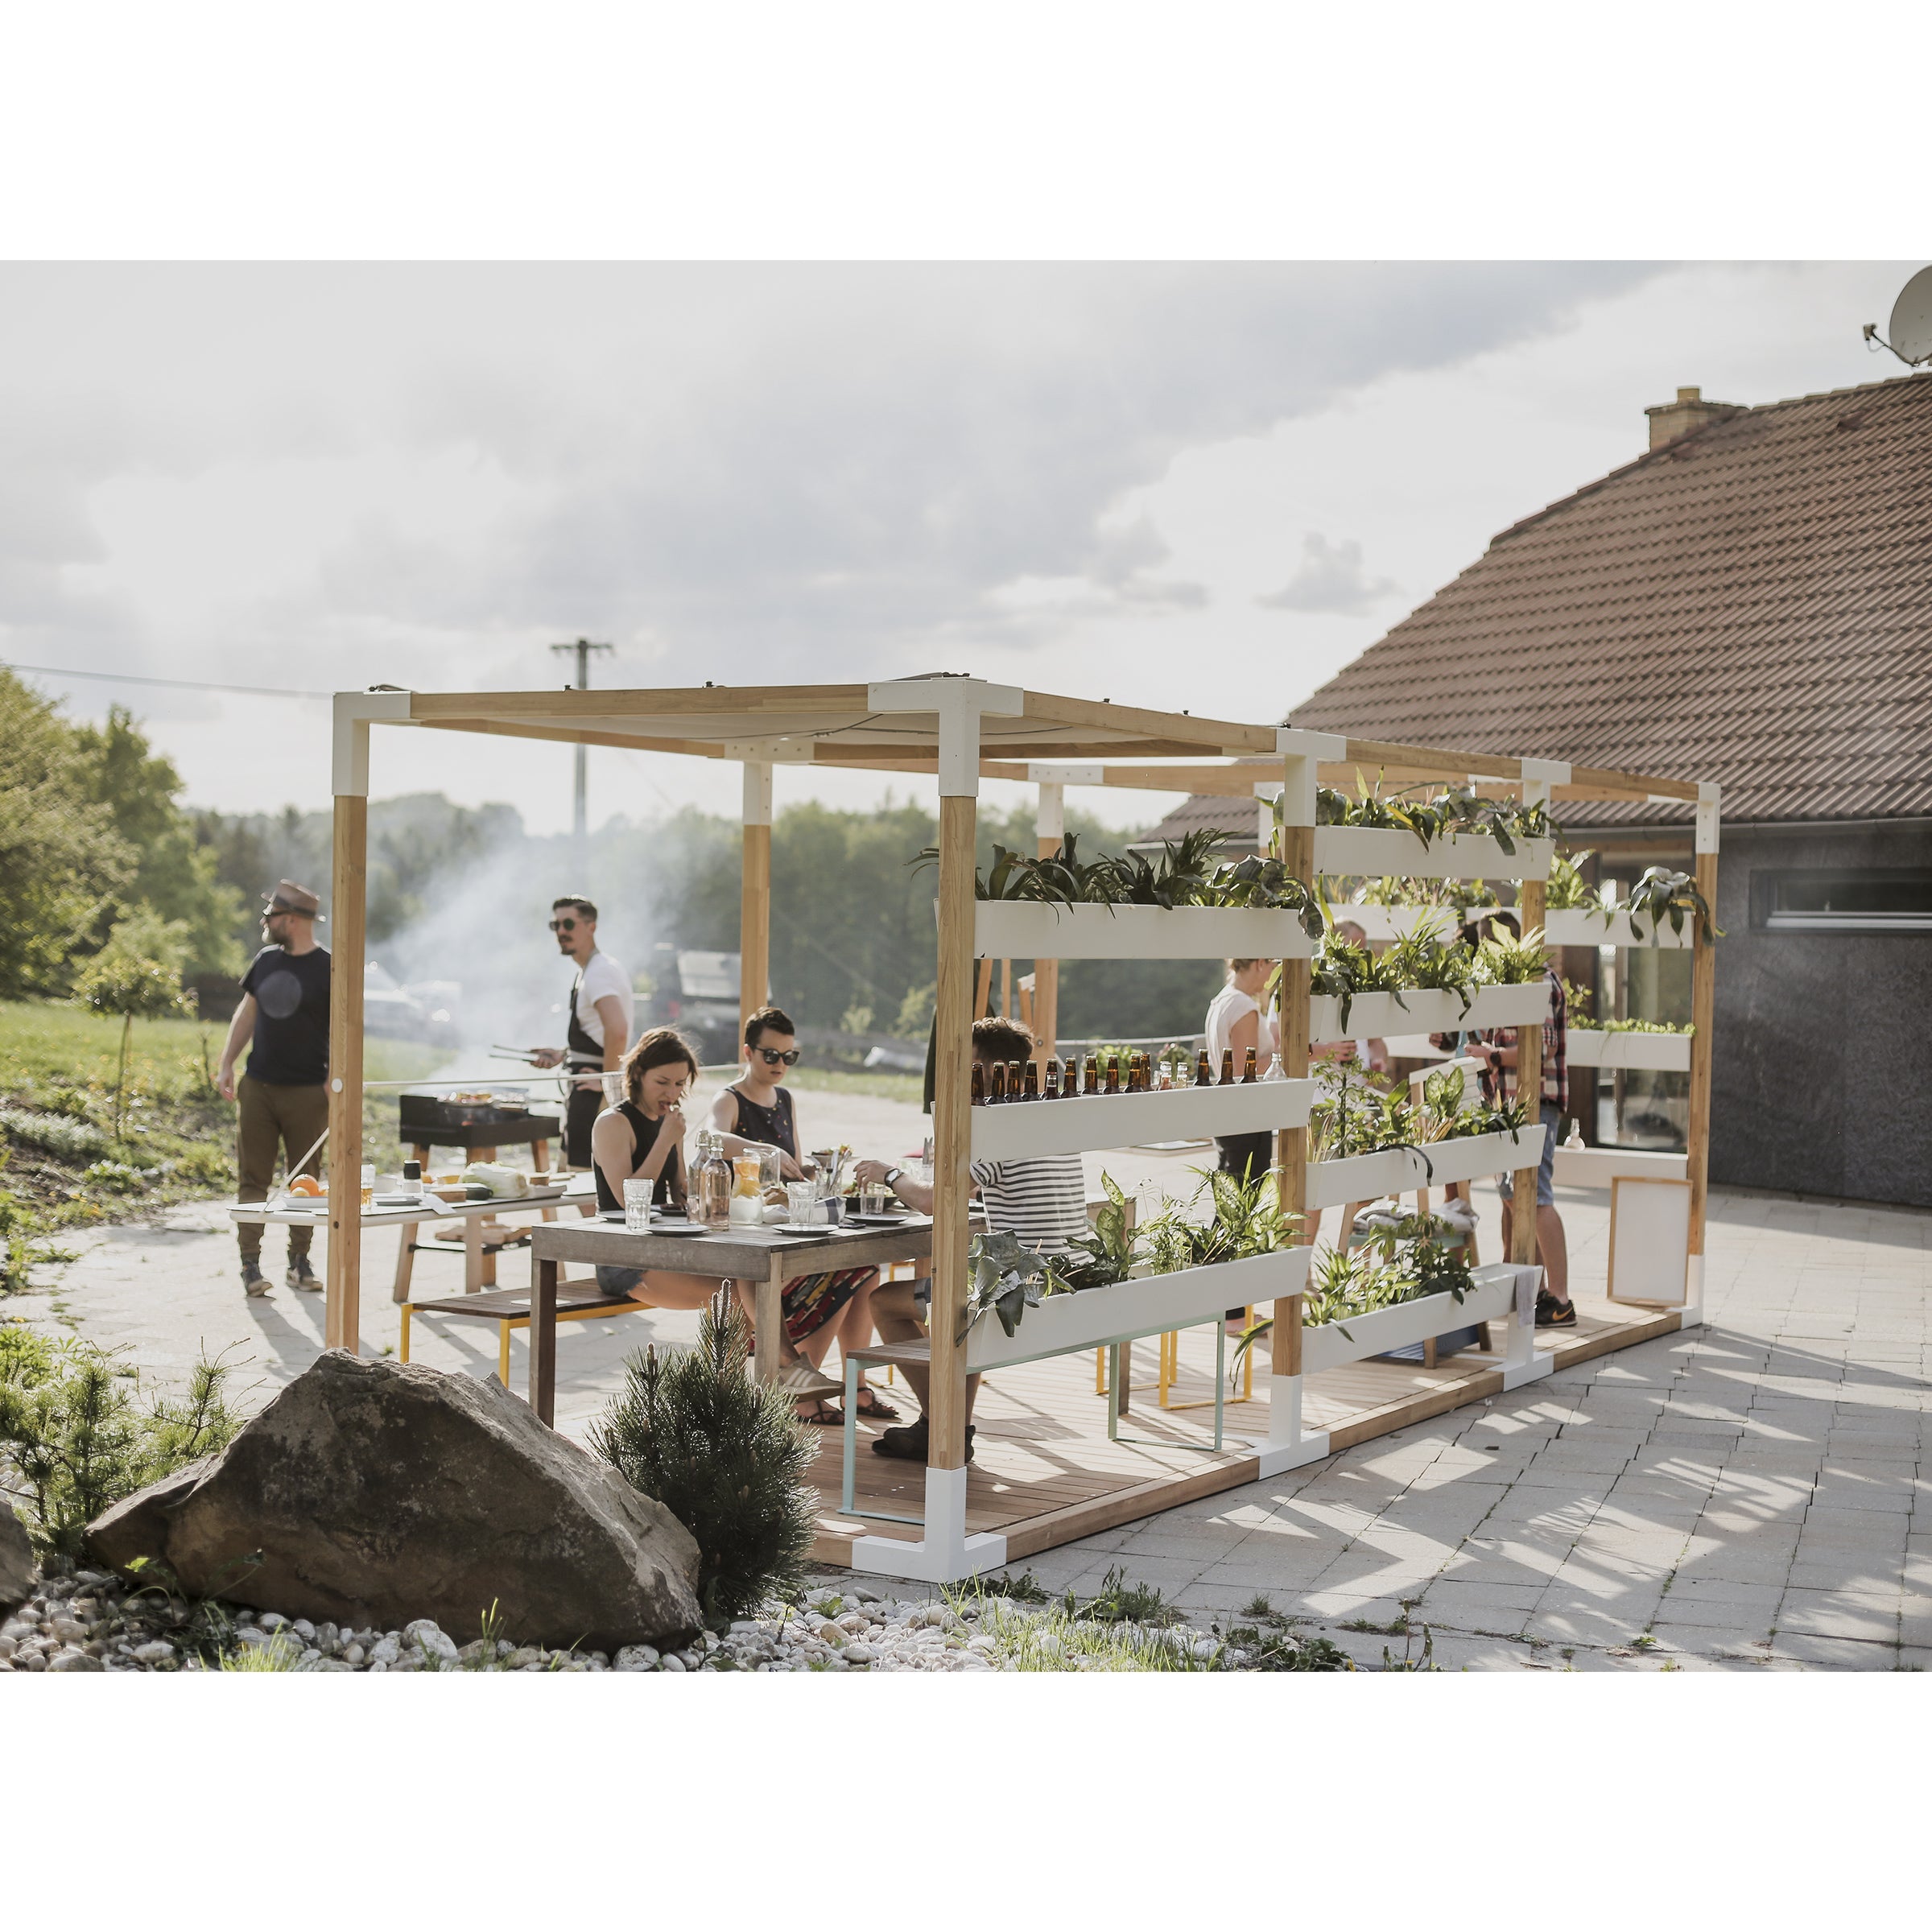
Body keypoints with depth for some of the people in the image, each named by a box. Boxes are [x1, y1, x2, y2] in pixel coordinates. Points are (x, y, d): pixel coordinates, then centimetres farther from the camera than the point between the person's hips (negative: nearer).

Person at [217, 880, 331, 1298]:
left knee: (305, 1180, 5)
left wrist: (334, 1084, -15)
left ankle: (299, 1261, 15)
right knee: (253, 1177, 1)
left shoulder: (327, 969, -6)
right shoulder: (266, 960, 9)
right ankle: (250, 1263, 4)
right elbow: (247, 1013, 17)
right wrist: (226, 1065, 10)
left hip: (307, 1092, -4)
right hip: (257, 1087, 4)